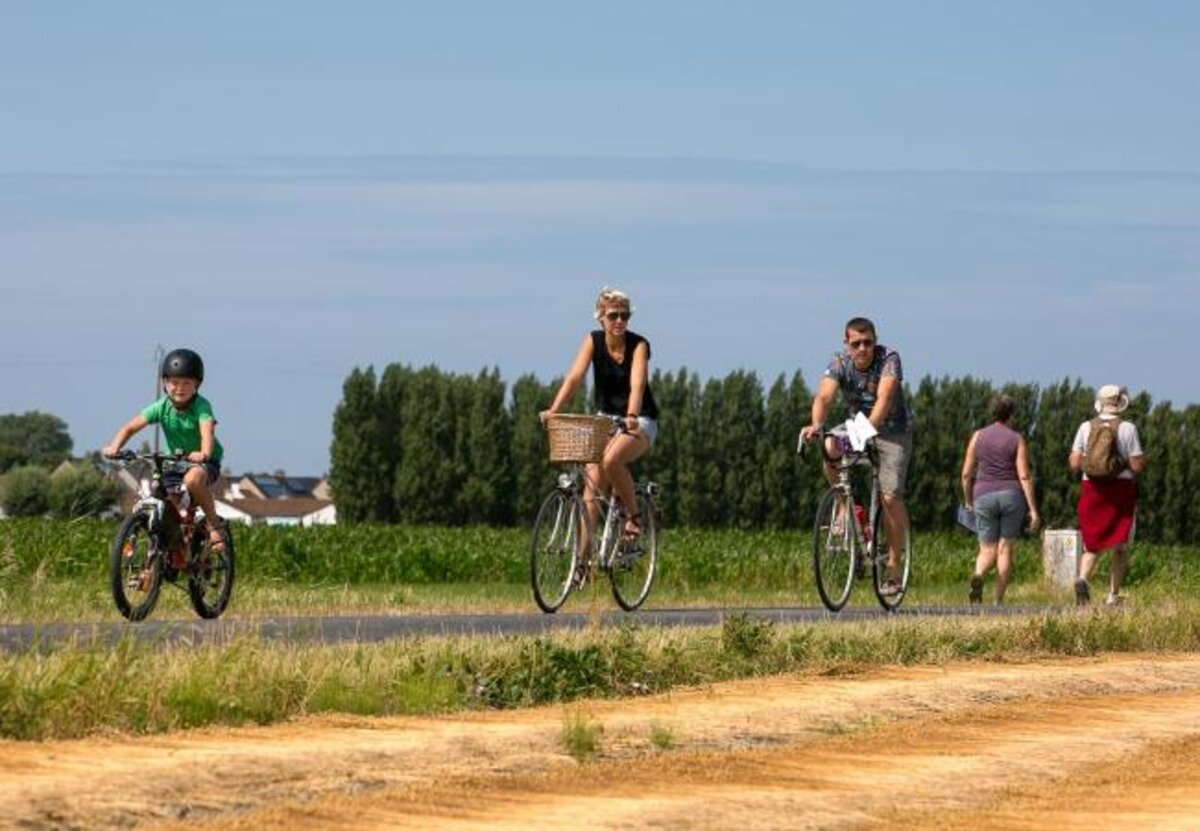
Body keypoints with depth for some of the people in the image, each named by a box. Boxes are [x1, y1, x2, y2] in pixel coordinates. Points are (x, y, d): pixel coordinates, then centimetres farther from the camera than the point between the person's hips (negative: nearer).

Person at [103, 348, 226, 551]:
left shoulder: (201, 406, -18)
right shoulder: (162, 407, -8)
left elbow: (207, 431, -37)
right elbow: (130, 427, -13)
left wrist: (204, 454, -58)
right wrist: (114, 447, -33)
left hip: (206, 463, -5)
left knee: (192, 479, -38)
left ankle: (214, 525, -18)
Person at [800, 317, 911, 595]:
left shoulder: (889, 359, -21)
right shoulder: (840, 363, -14)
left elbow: (884, 397, -36)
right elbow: (824, 396, -29)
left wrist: (870, 427, -54)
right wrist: (816, 425, -50)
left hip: (893, 429, -3)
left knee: (891, 496, -15)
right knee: (830, 448, -30)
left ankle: (893, 567, -6)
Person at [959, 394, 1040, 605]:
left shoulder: (978, 436, 4)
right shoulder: (1016, 439, -1)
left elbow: (966, 473, 4)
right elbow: (1024, 476, -7)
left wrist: (968, 501, 19)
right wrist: (1033, 509, -6)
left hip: (984, 496, 1)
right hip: (1011, 495, -1)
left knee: (987, 551, 7)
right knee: (1005, 548, 7)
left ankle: (978, 576, -27)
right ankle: (998, 601, 1)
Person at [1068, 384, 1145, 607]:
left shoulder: (1086, 428, 1)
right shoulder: (1127, 429, -6)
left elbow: (1074, 463, -2)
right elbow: (1137, 465, -8)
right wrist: (1142, 460, 14)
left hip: (1092, 489, 2)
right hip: (1122, 489, -2)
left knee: (1092, 546, 10)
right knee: (1120, 547, 11)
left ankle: (1082, 579, -18)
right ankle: (1113, 595, 4)